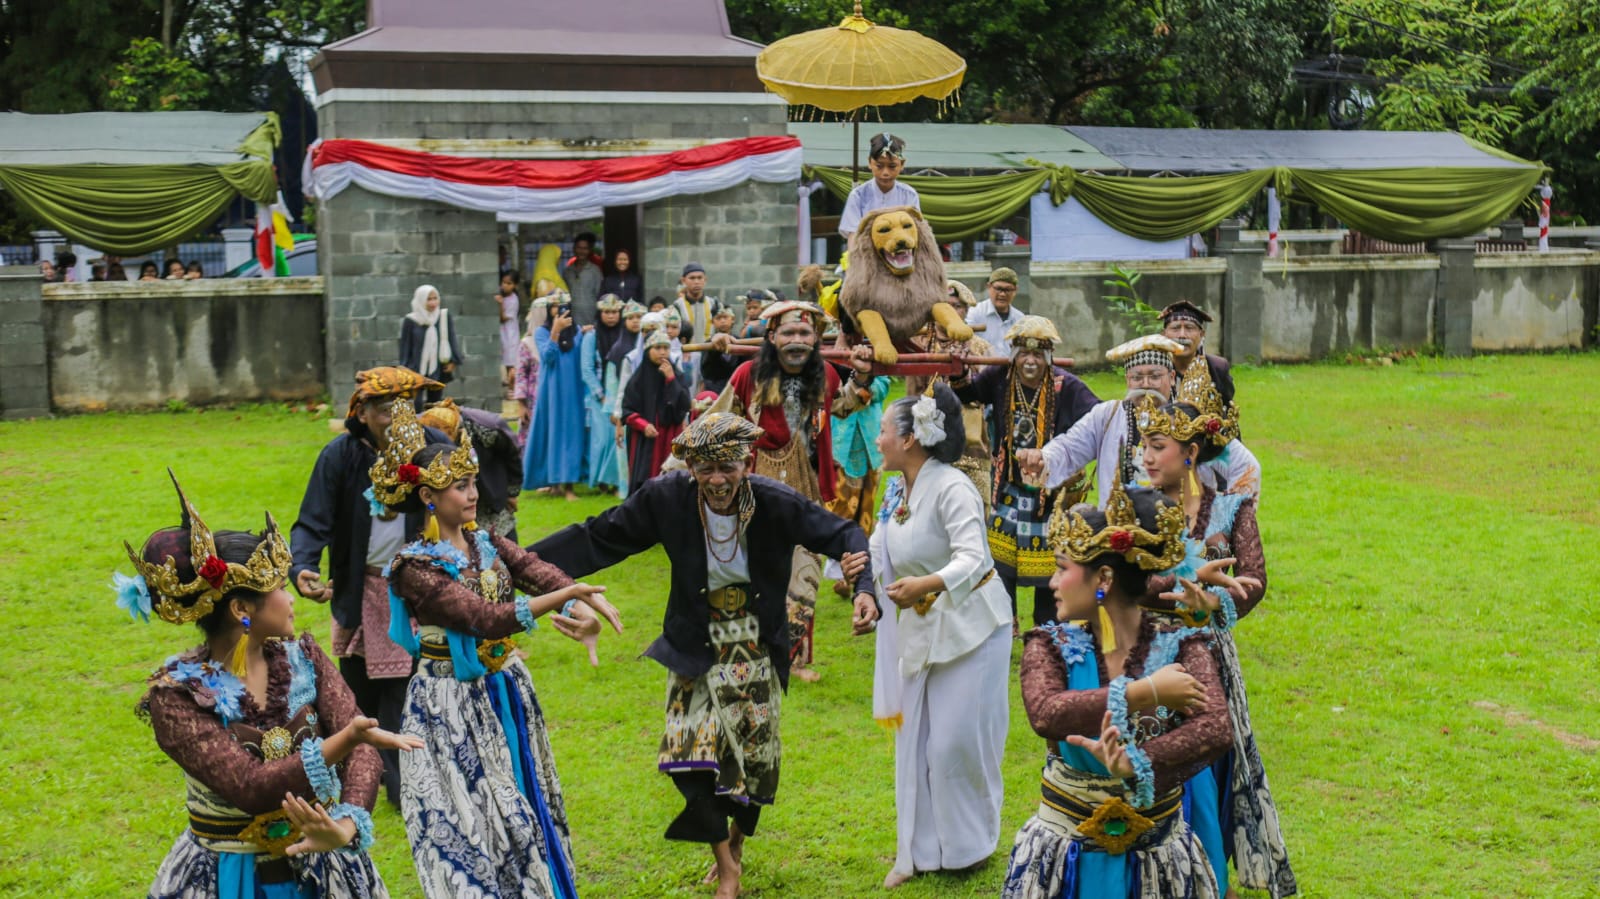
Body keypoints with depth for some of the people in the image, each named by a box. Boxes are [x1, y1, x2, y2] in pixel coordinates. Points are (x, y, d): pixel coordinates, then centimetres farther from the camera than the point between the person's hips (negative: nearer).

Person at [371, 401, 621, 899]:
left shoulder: (486, 543, 3)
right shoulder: (415, 567, -17)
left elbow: (540, 572, -15)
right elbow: (487, 619, -26)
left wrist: (579, 610, -35)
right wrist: (563, 598, -32)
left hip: (506, 693, 7)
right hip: (452, 707, -6)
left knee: (525, 811, 16)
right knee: (473, 823, 1)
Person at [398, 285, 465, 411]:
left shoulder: (444, 316, 1)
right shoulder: (410, 321, -6)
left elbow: (452, 338, 5)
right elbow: (405, 346, 0)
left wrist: (453, 360, -4)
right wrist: (404, 369, -1)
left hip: (438, 371, 3)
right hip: (416, 371, -3)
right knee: (416, 406, -13)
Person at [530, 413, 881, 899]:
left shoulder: (777, 503, -18)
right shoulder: (667, 498, -16)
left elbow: (843, 535, -10)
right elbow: (596, 538, -10)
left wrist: (865, 588, -29)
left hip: (756, 653, 0)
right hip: (695, 652, 0)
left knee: (752, 755, 11)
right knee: (694, 755, -9)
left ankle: (736, 840, 42)